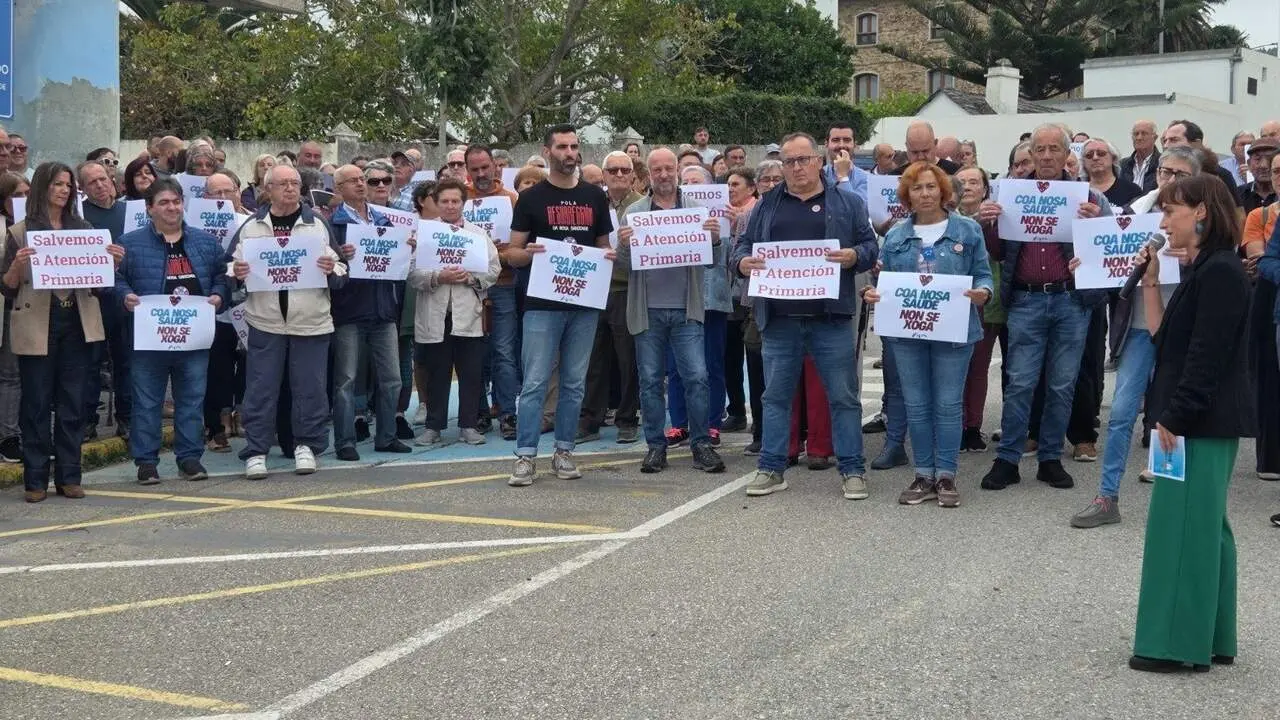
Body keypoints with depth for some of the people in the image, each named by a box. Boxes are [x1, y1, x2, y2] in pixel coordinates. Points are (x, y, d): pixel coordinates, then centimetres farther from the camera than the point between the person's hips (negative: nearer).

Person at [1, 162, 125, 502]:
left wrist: (113, 262, -3)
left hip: (76, 324, 3)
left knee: (72, 404, 5)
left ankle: (68, 477, 12)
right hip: (37, 326, -3)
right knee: (36, 404, 1)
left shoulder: (83, 229, 11)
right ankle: (36, 480, 6)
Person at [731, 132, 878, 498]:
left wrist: (854, 257, -16)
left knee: (843, 396, 2)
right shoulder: (766, 205, 12)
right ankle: (771, 468, 16)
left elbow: (870, 246, 5)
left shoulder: (847, 203, 7)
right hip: (779, 319, 2)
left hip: (831, 317, -2)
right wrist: (742, 262, -9)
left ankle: (852, 469, 10)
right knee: (776, 395, 8)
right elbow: (743, 245, 13)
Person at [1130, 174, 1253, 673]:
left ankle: (1179, 644, 0)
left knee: (1182, 526, -6)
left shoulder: (1220, 272, -15)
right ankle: (1209, 641, 21)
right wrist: (1150, 283, 10)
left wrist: (1175, 417, -20)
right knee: (1203, 526, 13)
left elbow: (1207, 355, -21)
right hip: (1197, 419, 10)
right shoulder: (1202, 271, 15)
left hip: (1202, 421, -10)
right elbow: (1166, 340, 14)